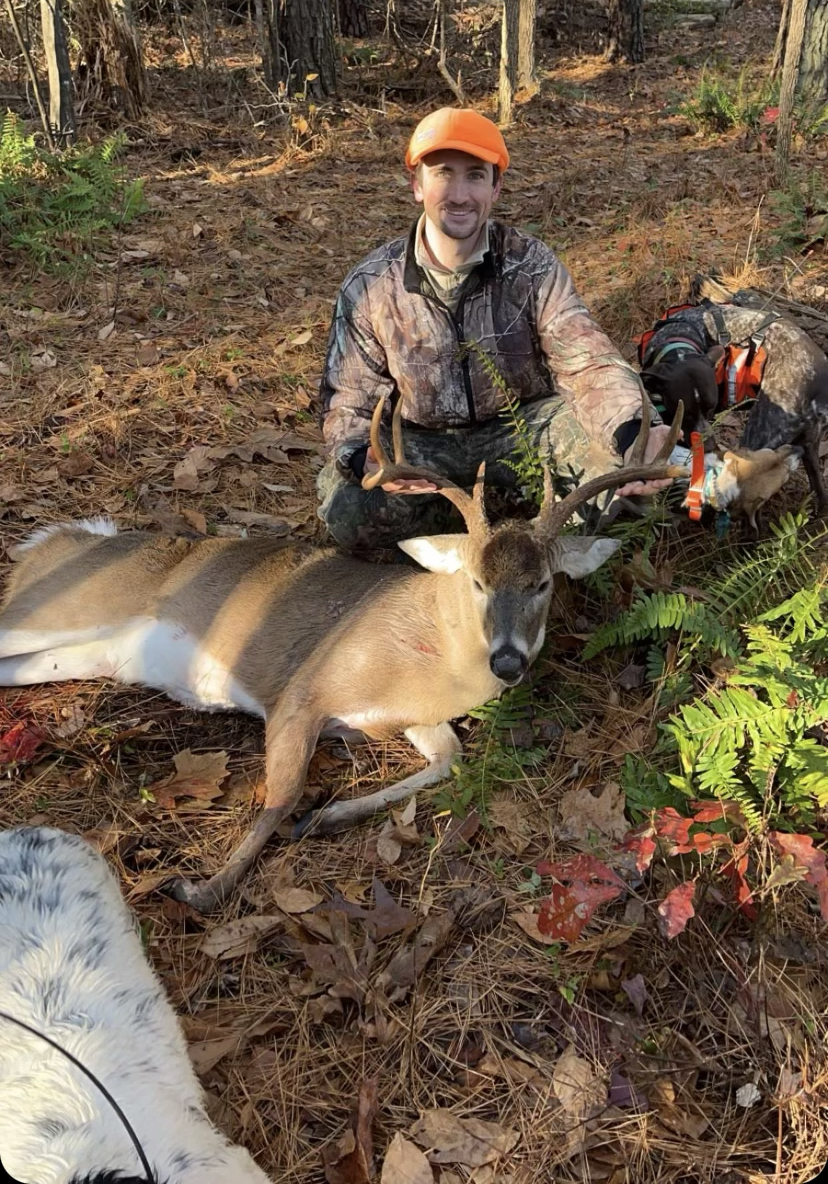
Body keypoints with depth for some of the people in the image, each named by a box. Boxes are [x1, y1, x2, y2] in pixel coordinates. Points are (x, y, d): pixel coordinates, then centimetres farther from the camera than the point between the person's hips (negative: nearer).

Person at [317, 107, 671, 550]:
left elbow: (587, 362, -22)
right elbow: (349, 401, -7)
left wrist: (632, 430, -46)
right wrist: (363, 459, -33)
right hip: (422, 445, 1)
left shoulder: (533, 266, -10)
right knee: (347, 509, -30)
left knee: (607, 420, -29)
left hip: (521, 428, 0)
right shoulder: (370, 287, -9)